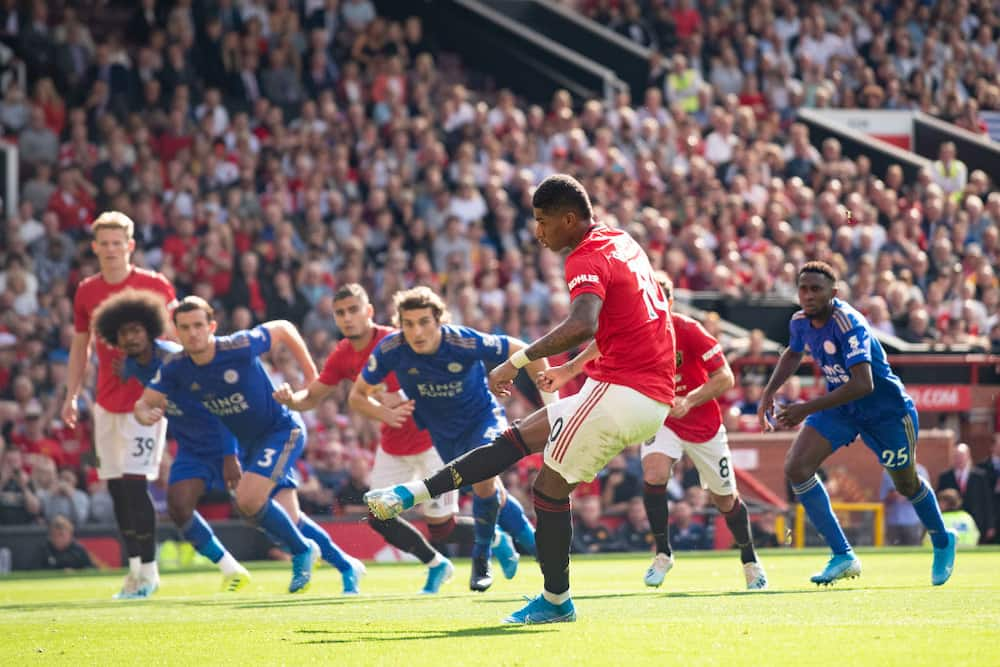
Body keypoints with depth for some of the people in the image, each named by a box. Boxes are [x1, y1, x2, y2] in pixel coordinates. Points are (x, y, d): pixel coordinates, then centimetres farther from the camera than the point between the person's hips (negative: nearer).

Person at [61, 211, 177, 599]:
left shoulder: (154, 286, -5)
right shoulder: (86, 292, 8)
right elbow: (80, 346, 18)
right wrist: (72, 395, 13)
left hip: (145, 399, -5)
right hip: (107, 402, 5)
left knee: (134, 482, -13)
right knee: (116, 487, 5)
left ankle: (148, 570, -6)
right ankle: (135, 568, 13)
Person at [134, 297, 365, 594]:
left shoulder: (240, 348, -26)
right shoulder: (174, 368, -12)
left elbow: (283, 329, -10)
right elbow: (143, 404, -8)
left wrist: (311, 375, -6)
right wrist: (147, 414, -33)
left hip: (281, 430, -6)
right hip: (248, 444, 6)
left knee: (248, 499, -25)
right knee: (289, 521, 6)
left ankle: (302, 551, -1)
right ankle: (346, 566, 26)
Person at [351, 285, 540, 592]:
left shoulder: (466, 343, -32)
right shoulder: (390, 350, -24)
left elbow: (527, 353, -19)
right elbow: (358, 396, -10)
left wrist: (550, 399, -15)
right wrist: (384, 412, -29)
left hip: (483, 418, -4)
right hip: (444, 435, 4)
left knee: (483, 479, -29)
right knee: (493, 497, 13)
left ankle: (482, 559, -7)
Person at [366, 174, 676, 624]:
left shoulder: (587, 260, -15)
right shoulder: (622, 242, 15)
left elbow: (582, 326, -35)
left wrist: (519, 359, -31)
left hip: (620, 394, -10)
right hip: (655, 396, 10)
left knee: (550, 486, 1)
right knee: (521, 437, 12)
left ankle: (556, 601, 10)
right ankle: (415, 493, 14)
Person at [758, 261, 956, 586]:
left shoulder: (848, 324, -31)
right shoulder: (801, 321, -9)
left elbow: (863, 384, -40)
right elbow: (793, 354, 17)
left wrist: (807, 409, -40)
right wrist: (769, 392, 4)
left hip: (886, 409, -6)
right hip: (840, 407, 6)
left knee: (907, 484, 12)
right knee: (796, 467, -14)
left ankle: (942, 544, 43)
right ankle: (843, 556, -9)